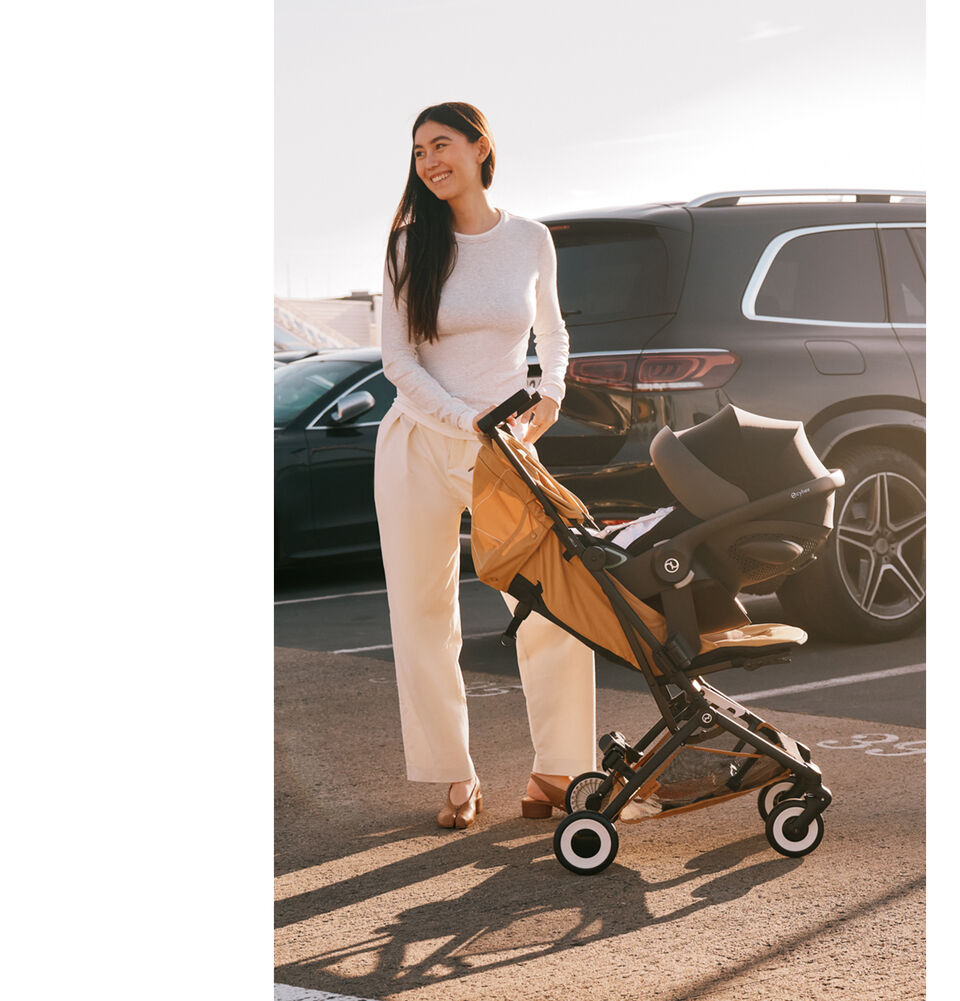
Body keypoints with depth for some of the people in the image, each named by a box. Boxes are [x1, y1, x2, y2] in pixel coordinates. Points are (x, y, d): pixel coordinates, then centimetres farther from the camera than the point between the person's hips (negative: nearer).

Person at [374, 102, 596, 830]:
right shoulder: (410, 247, -1)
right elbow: (398, 361, -4)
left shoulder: (531, 241, 4)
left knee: (555, 609, -6)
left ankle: (555, 770, 7)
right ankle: (456, 777, 14)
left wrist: (551, 393, 0)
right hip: (419, 449, 0)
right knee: (423, 619, 2)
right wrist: (472, 422, -14)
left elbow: (552, 332, 19)